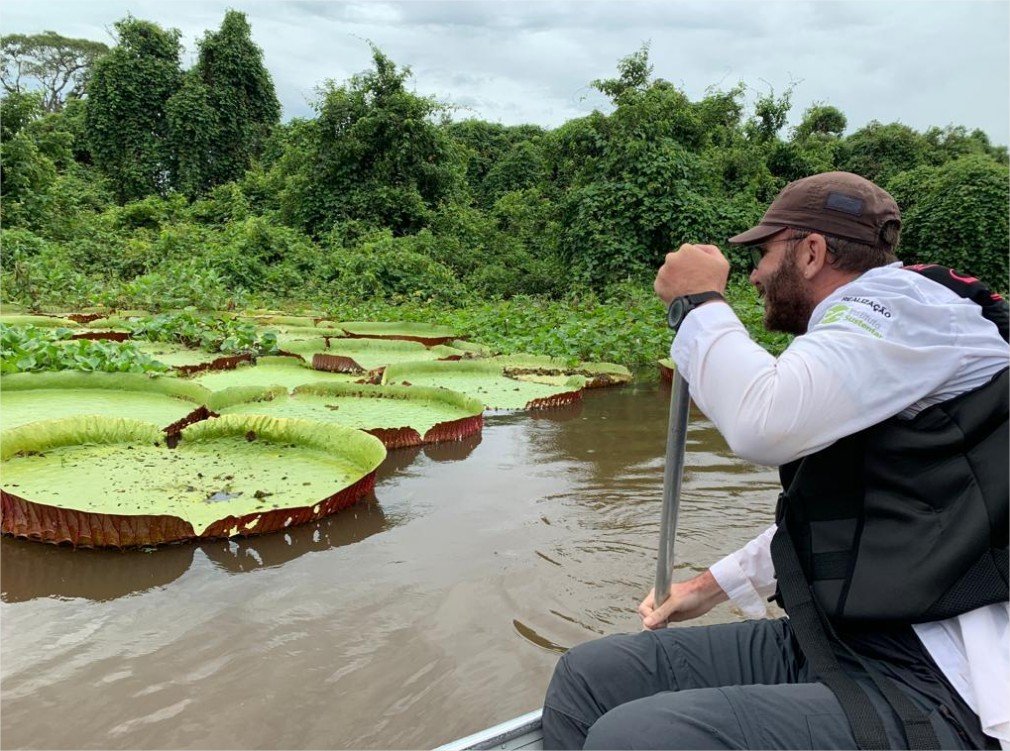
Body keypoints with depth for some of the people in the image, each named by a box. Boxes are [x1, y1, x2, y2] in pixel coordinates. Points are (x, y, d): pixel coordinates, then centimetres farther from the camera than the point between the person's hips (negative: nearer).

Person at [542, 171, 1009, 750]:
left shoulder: (907, 303, -12)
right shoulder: (862, 326, 19)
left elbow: (762, 420, -30)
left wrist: (699, 300, -12)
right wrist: (713, 586, 25)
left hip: (931, 694, -10)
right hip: (827, 647, 10)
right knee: (588, 675, 3)